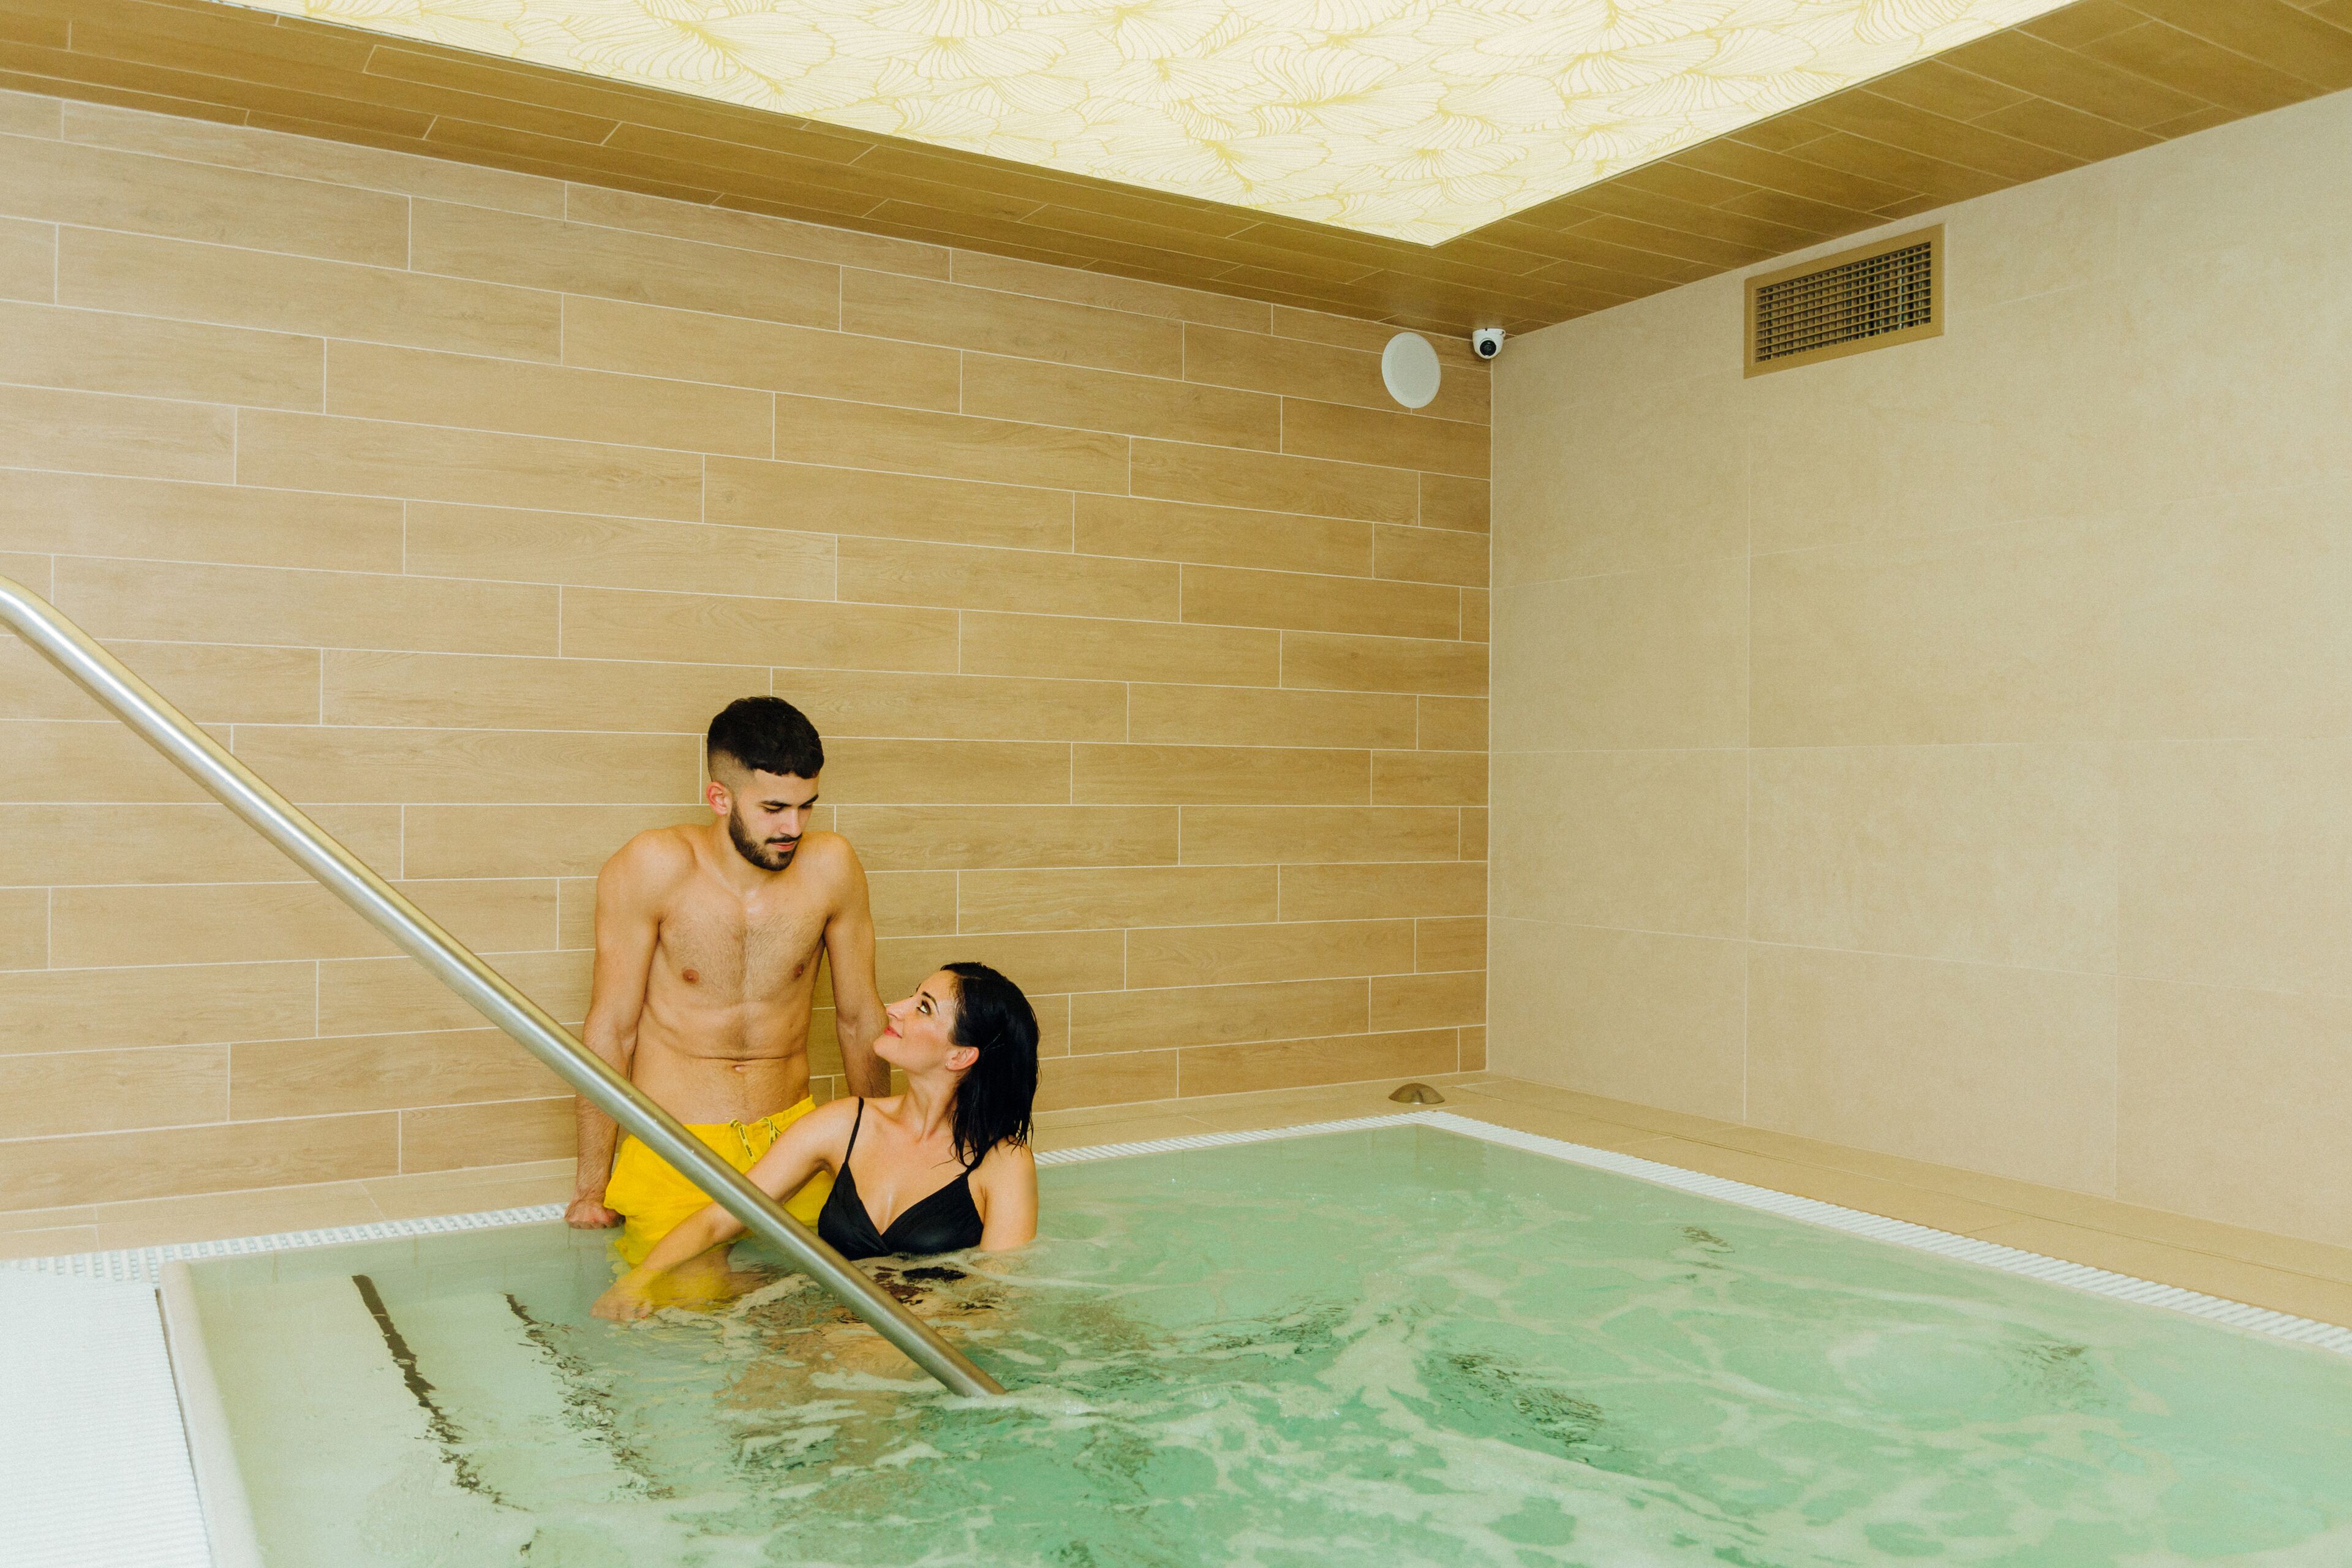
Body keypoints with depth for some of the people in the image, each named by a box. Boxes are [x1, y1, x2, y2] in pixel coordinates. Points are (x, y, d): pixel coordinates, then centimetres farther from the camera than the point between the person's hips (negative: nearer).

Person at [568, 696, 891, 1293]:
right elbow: (611, 1030, -9)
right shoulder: (653, 868, -15)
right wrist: (592, 1184, -5)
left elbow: (859, 1019, 4)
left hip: (792, 1134, 3)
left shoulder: (830, 866, -8)